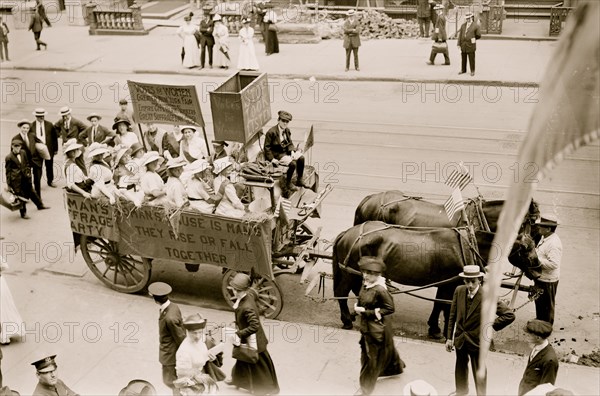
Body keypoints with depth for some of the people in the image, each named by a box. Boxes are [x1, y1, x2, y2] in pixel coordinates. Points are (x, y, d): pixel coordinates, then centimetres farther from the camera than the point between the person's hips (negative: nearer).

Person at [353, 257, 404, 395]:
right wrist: (358, 307, -7)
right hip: (365, 326, 8)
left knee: (371, 357, 5)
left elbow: (390, 308, -22)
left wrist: (367, 312, -22)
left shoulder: (379, 290, -25)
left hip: (376, 328, -8)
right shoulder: (366, 284, -2)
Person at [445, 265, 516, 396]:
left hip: (476, 341, -4)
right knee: (460, 367, 25)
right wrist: (449, 338, 1)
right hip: (460, 339, 4)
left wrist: (491, 326, -18)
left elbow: (510, 315, -23)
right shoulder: (459, 291, -10)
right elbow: (453, 315, -1)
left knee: (479, 372, 14)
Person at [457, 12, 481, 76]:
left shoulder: (475, 26, -3)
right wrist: (459, 44, 0)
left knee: (471, 59, 1)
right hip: (463, 45, 4)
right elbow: (460, 35, 6)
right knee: (463, 58, 11)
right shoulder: (463, 25, 10)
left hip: (471, 45, -4)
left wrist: (473, 39, 8)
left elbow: (479, 35, 1)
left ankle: (472, 71, 11)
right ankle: (463, 70, 23)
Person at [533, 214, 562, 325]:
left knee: (547, 305, 9)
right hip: (540, 278, 9)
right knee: (539, 301, 26)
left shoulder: (554, 244, -27)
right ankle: (539, 320, 44)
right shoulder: (544, 238, 4)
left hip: (548, 280, -9)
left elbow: (553, 264, -33)